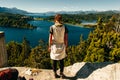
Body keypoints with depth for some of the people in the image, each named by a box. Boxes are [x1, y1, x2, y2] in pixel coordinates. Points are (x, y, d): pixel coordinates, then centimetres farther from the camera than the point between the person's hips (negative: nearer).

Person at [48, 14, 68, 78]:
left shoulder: (52, 27, -12)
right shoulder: (64, 27, -8)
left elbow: (50, 38, -10)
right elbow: (66, 38, -7)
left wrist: (49, 46, 1)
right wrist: (65, 46, 5)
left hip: (54, 46, -1)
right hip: (62, 46, 1)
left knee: (54, 61, 13)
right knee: (61, 61, 16)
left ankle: (55, 74, 26)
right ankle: (61, 74, 25)